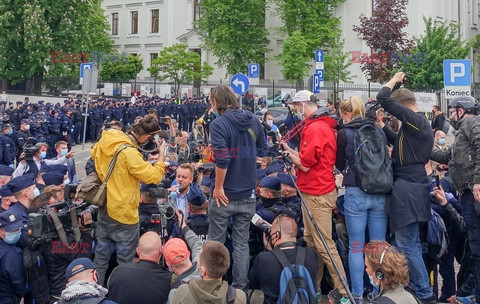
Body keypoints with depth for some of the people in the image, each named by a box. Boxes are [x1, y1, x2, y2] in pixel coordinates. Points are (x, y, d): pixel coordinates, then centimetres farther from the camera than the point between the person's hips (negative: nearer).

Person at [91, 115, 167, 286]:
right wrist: (162, 154, -11)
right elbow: (154, 176, -23)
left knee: (101, 254, 21)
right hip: (123, 213, -8)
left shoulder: (107, 140, -4)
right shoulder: (130, 153, -27)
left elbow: (94, 154, 17)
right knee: (125, 259, 8)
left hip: (104, 207, 8)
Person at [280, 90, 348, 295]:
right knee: (310, 241, 16)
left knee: (324, 245, -6)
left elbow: (305, 165, -17)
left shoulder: (315, 129, -19)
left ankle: (343, 291, -1)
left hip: (317, 195, -10)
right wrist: (291, 151, 11)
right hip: (312, 192, 10)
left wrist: (288, 153, -1)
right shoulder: (321, 125, 13)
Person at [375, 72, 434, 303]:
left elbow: (382, 98, -20)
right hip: (414, 185, 10)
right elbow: (399, 142, 30)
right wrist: (382, 127, 22)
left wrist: (395, 80, -3)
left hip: (406, 188, -10)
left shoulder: (414, 120, -14)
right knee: (412, 242, 16)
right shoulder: (421, 123, 16)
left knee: (406, 243, -6)